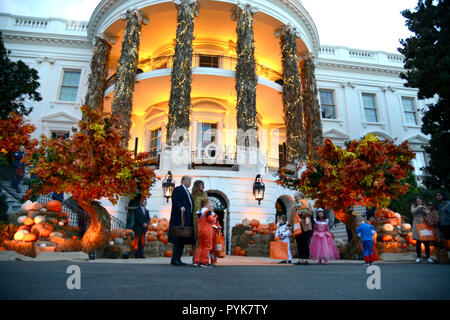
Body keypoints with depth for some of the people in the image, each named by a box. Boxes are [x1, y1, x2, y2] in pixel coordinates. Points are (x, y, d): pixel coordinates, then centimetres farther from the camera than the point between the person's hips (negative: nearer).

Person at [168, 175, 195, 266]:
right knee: (179, 238, -7)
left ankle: (177, 259, 15)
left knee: (183, 239, 9)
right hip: (180, 218, -9)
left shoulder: (187, 191, 22)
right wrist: (180, 207, -35)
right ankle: (174, 259, 0)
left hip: (187, 219, 9)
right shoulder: (177, 190, -5)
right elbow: (175, 201, -19)